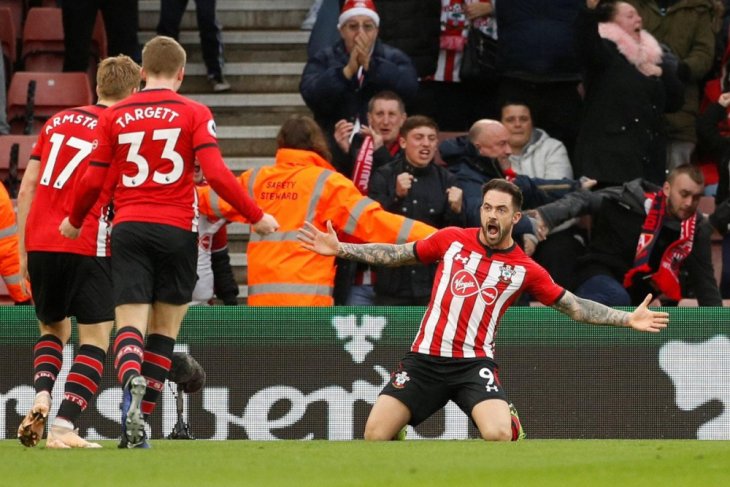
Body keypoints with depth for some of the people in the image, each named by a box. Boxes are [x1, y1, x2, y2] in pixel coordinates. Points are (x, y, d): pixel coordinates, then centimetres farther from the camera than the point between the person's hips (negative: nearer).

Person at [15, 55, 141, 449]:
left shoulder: (58, 121, 14)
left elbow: (27, 187, 11)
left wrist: (23, 248, 15)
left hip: (39, 240, 5)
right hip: (86, 248, -5)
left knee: (52, 328, 22)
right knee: (95, 339, 1)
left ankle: (41, 397, -4)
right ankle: (63, 427, -13)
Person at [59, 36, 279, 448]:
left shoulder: (116, 116, 8)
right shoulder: (194, 113, 1)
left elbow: (94, 181, 8)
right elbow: (216, 174, -9)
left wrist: (74, 221, 25)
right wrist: (256, 216, -1)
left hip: (129, 228, 1)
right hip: (176, 229, -1)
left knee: (130, 322, -4)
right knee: (165, 329, 10)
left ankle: (131, 380, -37)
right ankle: (141, 419, 5)